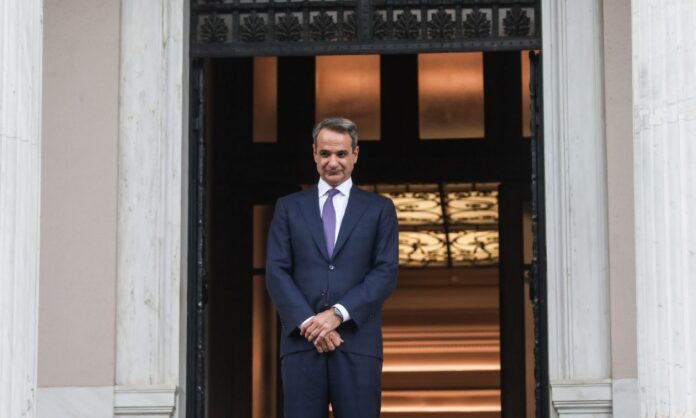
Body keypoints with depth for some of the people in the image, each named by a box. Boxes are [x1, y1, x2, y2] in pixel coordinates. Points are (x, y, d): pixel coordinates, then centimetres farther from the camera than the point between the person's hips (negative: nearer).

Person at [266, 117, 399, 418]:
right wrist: (309, 322, -10)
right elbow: (276, 272, 4)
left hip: (357, 343, -1)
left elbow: (386, 273, 0)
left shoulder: (379, 209, 10)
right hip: (301, 340, 1)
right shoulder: (289, 207, 13)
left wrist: (338, 313, -12)